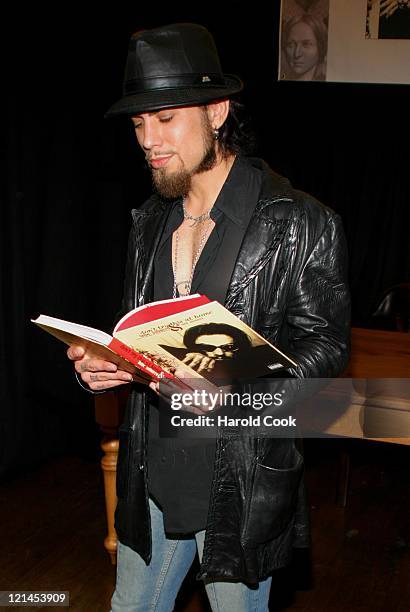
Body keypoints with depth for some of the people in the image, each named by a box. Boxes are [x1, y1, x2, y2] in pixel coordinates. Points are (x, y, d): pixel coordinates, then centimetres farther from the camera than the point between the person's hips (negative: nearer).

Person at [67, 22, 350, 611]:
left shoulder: (302, 223, -13)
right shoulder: (151, 220, 7)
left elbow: (324, 346, -12)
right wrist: (101, 362, -7)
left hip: (242, 485, -5)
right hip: (152, 477, 6)